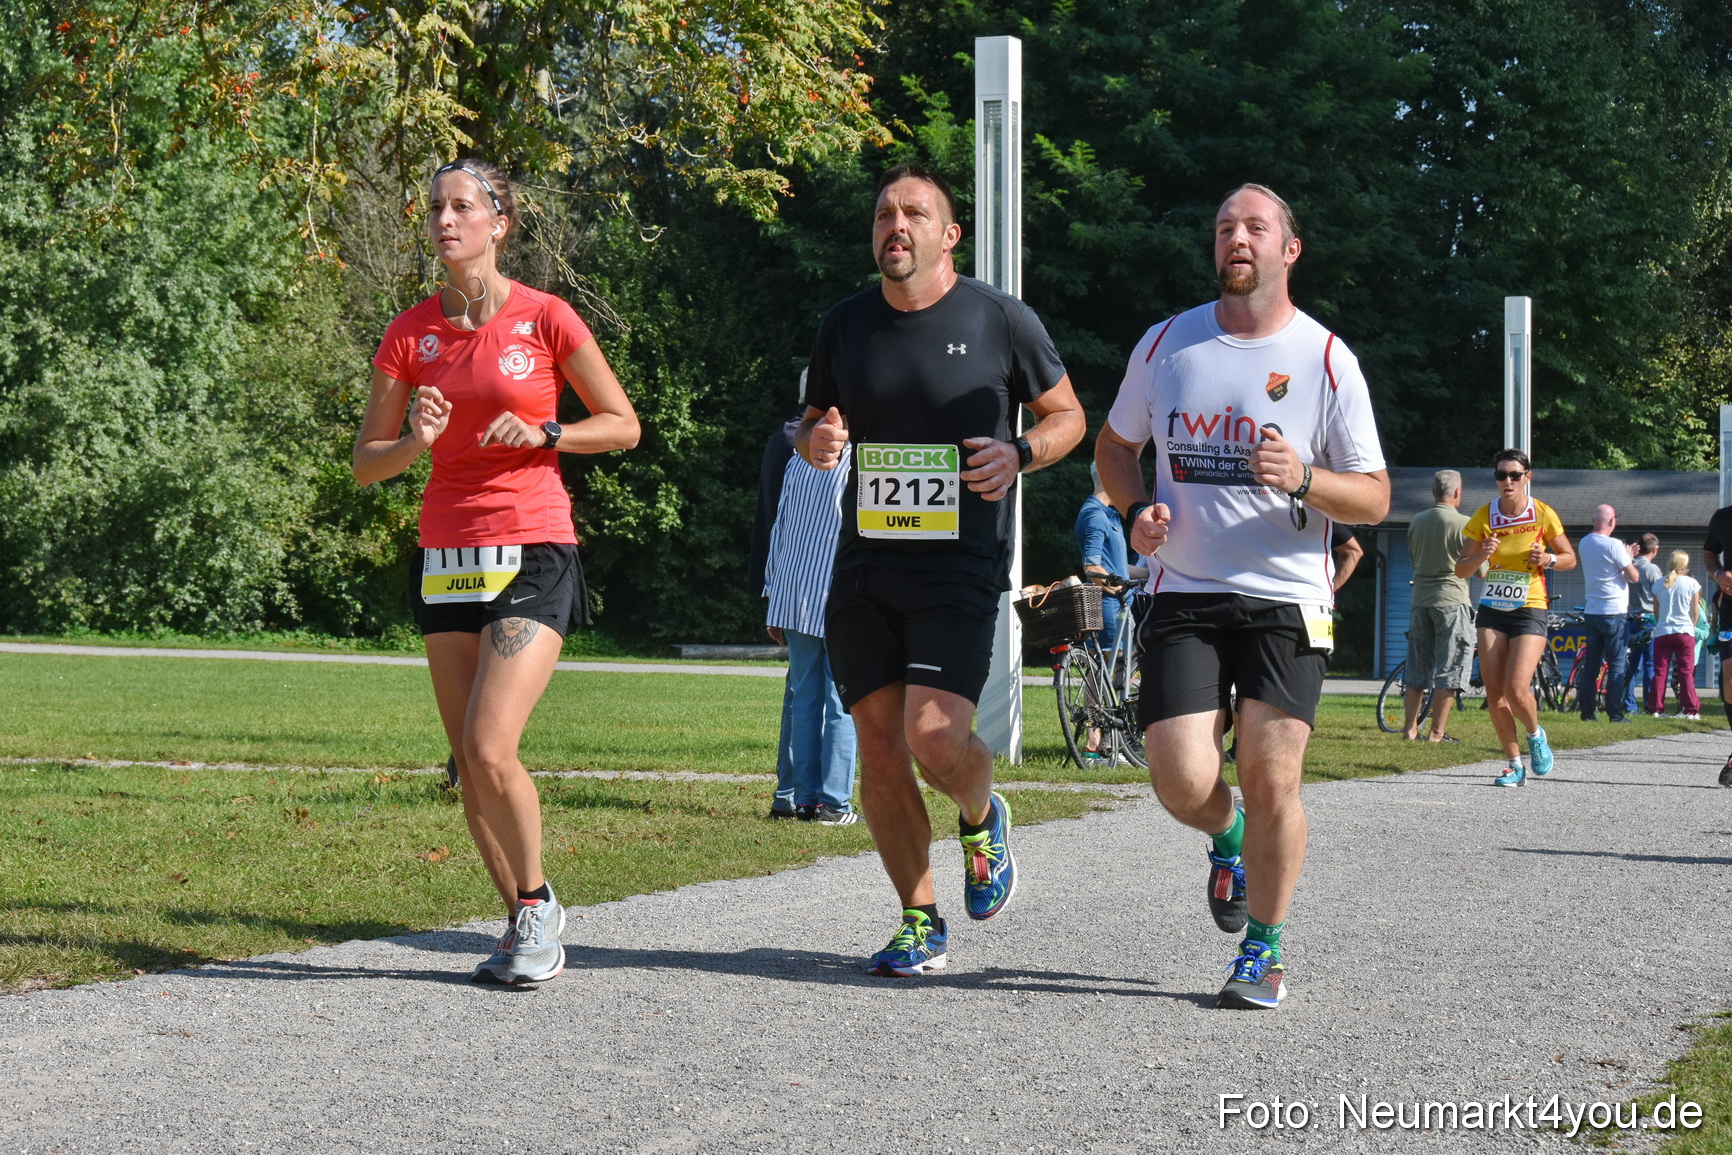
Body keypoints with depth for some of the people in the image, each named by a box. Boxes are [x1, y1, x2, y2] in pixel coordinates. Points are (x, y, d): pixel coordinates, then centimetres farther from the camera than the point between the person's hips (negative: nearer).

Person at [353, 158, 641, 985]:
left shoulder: (545, 318, -3)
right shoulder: (410, 332, 7)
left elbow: (623, 425, 5)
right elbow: (366, 464, 9)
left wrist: (542, 432, -11)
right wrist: (417, 442, -11)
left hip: (532, 553, -4)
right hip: (447, 558, 5)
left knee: (490, 748, -17)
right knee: (468, 765, 5)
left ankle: (537, 903, 4)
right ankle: (526, 925, 18)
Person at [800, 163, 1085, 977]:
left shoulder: (1001, 320, -2)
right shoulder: (846, 326, 9)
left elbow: (1067, 415, 9)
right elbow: (813, 426, 21)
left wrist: (1018, 454, -12)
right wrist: (818, 442, -4)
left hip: (960, 564, -4)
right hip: (865, 565, 4)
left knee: (936, 738, -17)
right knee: (879, 748, 2)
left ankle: (982, 820, 18)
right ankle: (921, 920, 15)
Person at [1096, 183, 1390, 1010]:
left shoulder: (1326, 359, -1)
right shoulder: (1167, 343, 7)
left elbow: (1374, 500, 2)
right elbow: (1115, 445, 21)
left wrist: (1302, 480, -18)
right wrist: (1137, 509, 0)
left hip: (1286, 600, -2)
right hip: (1184, 594, 2)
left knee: (1270, 780, -8)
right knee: (1181, 781, -10)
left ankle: (1264, 949, 12)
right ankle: (1227, 841, 27)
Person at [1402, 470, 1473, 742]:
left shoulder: (1416, 523, 6)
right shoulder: (1464, 524, -9)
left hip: (1420, 599, 5)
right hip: (1451, 598, -5)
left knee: (1417, 668, 11)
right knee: (1448, 670, -1)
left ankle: (1410, 728, 11)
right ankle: (1437, 732, -3)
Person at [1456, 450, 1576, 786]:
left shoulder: (1543, 515, -4)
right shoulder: (1484, 517, 0)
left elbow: (1570, 558, 7)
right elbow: (1461, 571, 2)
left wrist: (1548, 559, -14)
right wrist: (1481, 555, -19)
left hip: (1529, 611, -3)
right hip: (1492, 610, 3)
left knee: (1516, 689, -16)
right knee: (1494, 693, -3)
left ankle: (1536, 736, 15)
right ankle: (1515, 764, 11)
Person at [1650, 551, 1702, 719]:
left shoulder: (1659, 584, 3)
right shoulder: (1691, 583, -5)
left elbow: (1656, 611, 9)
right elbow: (1695, 611, -1)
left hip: (1662, 632, 2)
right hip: (1685, 632, -2)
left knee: (1660, 672, 5)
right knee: (1687, 673, 1)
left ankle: (1656, 708, 2)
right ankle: (1691, 710, -2)